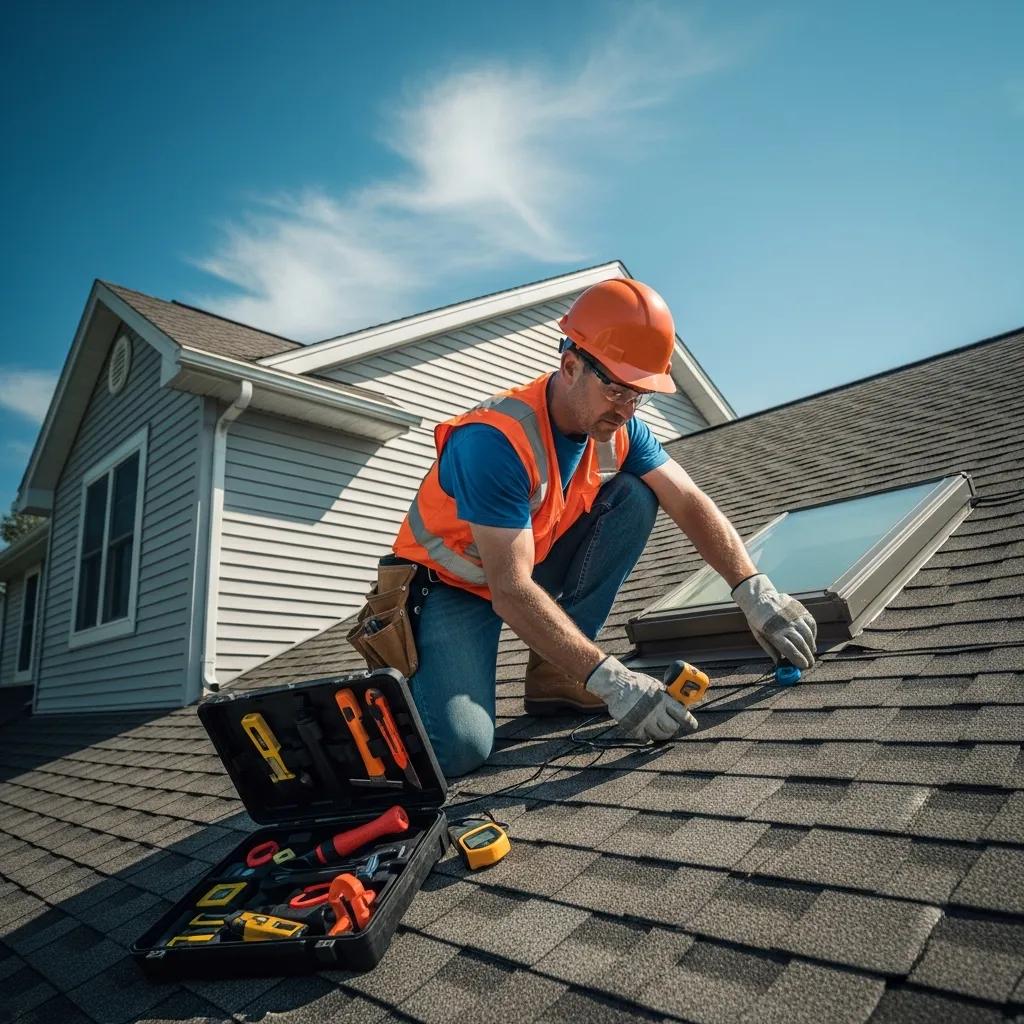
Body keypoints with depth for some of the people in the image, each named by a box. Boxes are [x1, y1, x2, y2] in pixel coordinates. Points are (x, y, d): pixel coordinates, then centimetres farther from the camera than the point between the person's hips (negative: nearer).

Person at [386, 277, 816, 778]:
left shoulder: (619, 429, -9)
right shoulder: (495, 441, -32)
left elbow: (691, 504, -7)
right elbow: (512, 593, -35)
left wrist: (755, 591, -20)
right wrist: (610, 680, -37)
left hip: (536, 565, 7)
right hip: (452, 586, -7)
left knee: (634, 497, -13)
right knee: (460, 746, -28)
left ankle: (552, 673, -7)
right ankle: (402, 679, 9)